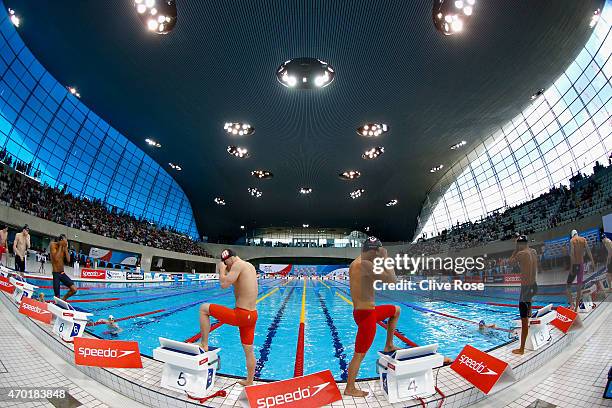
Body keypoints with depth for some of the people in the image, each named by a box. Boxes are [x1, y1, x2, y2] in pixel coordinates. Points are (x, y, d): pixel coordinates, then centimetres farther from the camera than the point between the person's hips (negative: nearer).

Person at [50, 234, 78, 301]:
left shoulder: (64, 248, 4)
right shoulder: (53, 245, -11)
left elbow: (68, 260, -5)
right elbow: (56, 258, -24)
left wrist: (65, 248, -7)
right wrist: (60, 246, -18)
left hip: (62, 273, 5)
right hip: (56, 274, -5)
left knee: (74, 289, -4)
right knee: (57, 297, -2)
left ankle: (62, 300, 17)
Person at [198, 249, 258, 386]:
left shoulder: (238, 264, -12)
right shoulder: (250, 266, 15)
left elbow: (224, 284, -20)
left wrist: (222, 269, -4)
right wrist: (226, 270, 17)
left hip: (241, 315, -9)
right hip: (252, 315, 9)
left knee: (204, 308, 4)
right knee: (249, 351, 21)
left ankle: (204, 344, 10)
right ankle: (249, 381, 35)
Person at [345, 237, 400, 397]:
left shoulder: (355, 263, 5)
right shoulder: (366, 265, -26)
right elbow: (392, 280, -23)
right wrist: (385, 258, -15)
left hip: (362, 310, 10)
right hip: (366, 315, -10)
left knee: (396, 310, 27)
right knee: (359, 354, 5)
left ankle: (389, 345, 33)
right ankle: (350, 389, 22)